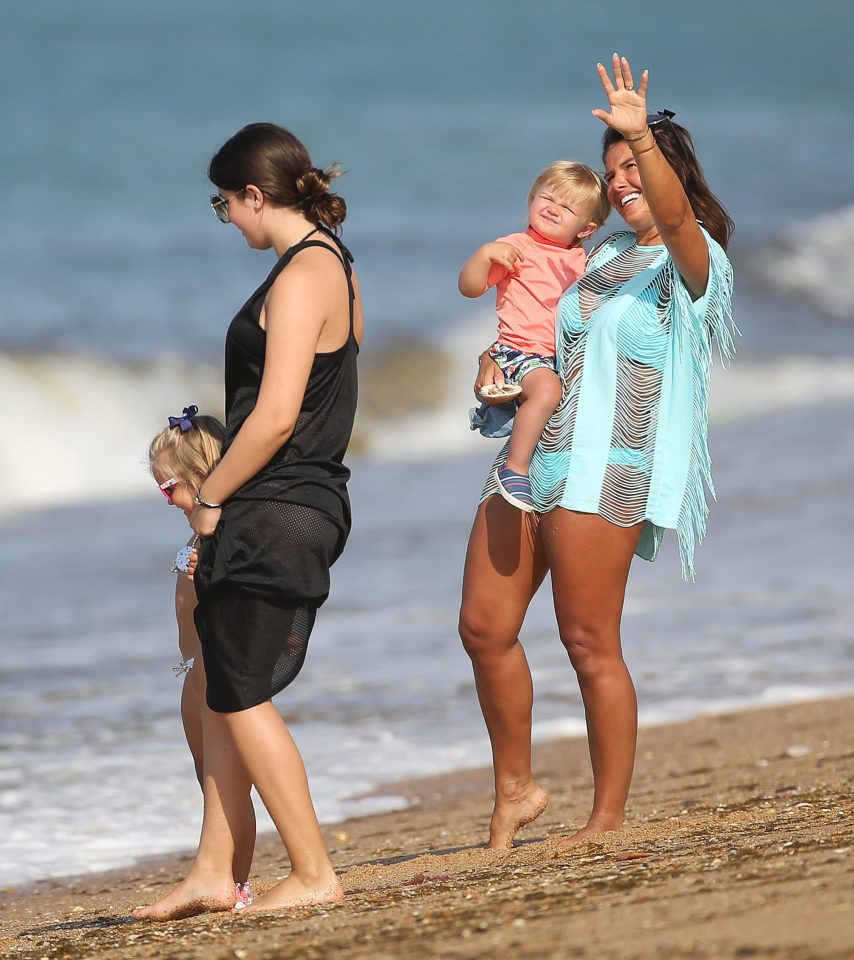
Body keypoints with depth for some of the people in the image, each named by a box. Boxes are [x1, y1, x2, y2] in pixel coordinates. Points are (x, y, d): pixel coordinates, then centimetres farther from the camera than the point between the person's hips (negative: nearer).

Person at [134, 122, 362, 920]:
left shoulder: (303, 275, -16)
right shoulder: (331, 265, 14)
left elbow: (276, 416, -22)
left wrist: (209, 498, -11)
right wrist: (217, 490, 15)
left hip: (273, 514, -10)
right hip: (296, 505, 10)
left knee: (242, 698, -3)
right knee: (226, 695, 14)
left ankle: (313, 875, 1)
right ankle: (211, 875, 18)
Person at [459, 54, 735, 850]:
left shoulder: (691, 263, -3)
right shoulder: (602, 257, 19)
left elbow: (672, 214, -26)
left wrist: (642, 137, -42)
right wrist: (497, 358, 8)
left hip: (602, 473, -8)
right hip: (530, 460, 8)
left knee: (590, 645, -6)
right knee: (484, 628, 5)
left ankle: (609, 820, 2)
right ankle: (514, 790, 19)